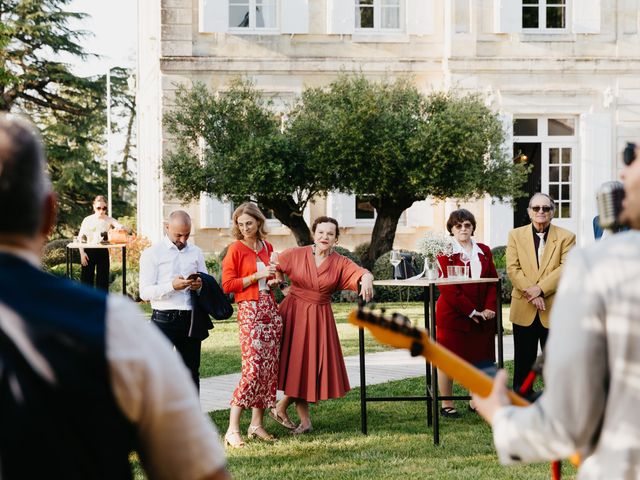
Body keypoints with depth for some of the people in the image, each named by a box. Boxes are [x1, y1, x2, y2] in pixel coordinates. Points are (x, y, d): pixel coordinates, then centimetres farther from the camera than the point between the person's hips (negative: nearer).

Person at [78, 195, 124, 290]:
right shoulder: (88, 220, 1)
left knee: (102, 279, 3)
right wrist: (82, 253, -6)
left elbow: (122, 227, -13)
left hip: (103, 251, 0)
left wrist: (120, 228, -37)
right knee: (86, 279, 3)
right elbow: (80, 237, 3)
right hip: (89, 251, 0)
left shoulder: (109, 220, 0)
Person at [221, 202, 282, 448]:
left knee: (269, 368, 5)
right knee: (253, 369, -15)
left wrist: (274, 280, 9)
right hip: (249, 310, -7)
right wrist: (257, 276, -12)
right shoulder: (236, 249, -3)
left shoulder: (266, 247, 14)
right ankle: (233, 429, -12)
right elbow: (227, 285, -8)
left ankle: (257, 424, 13)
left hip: (270, 310, 7)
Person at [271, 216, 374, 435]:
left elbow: (361, 272, -15)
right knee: (296, 364, 0)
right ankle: (305, 420, 13)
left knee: (315, 364, 3)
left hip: (320, 318, 2)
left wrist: (366, 279, -38)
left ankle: (281, 407, 21)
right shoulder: (295, 254, -3)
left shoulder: (340, 263, 0)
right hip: (294, 315, -2)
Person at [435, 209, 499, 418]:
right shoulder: (445, 253, -4)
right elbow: (446, 287, -12)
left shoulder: (483, 251, 13)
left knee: (479, 358, 5)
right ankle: (447, 404, 7)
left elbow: (493, 281, 10)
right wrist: (471, 311, -15)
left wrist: (490, 307, -6)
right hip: (452, 314, -5)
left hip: (482, 316, 5)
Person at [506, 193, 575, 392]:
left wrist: (540, 289, -18)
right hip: (523, 308, 1)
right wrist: (531, 294, -14)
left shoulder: (566, 237, 3)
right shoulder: (516, 235, 8)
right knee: (523, 361, 8)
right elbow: (512, 268, -2)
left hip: (554, 307, -1)